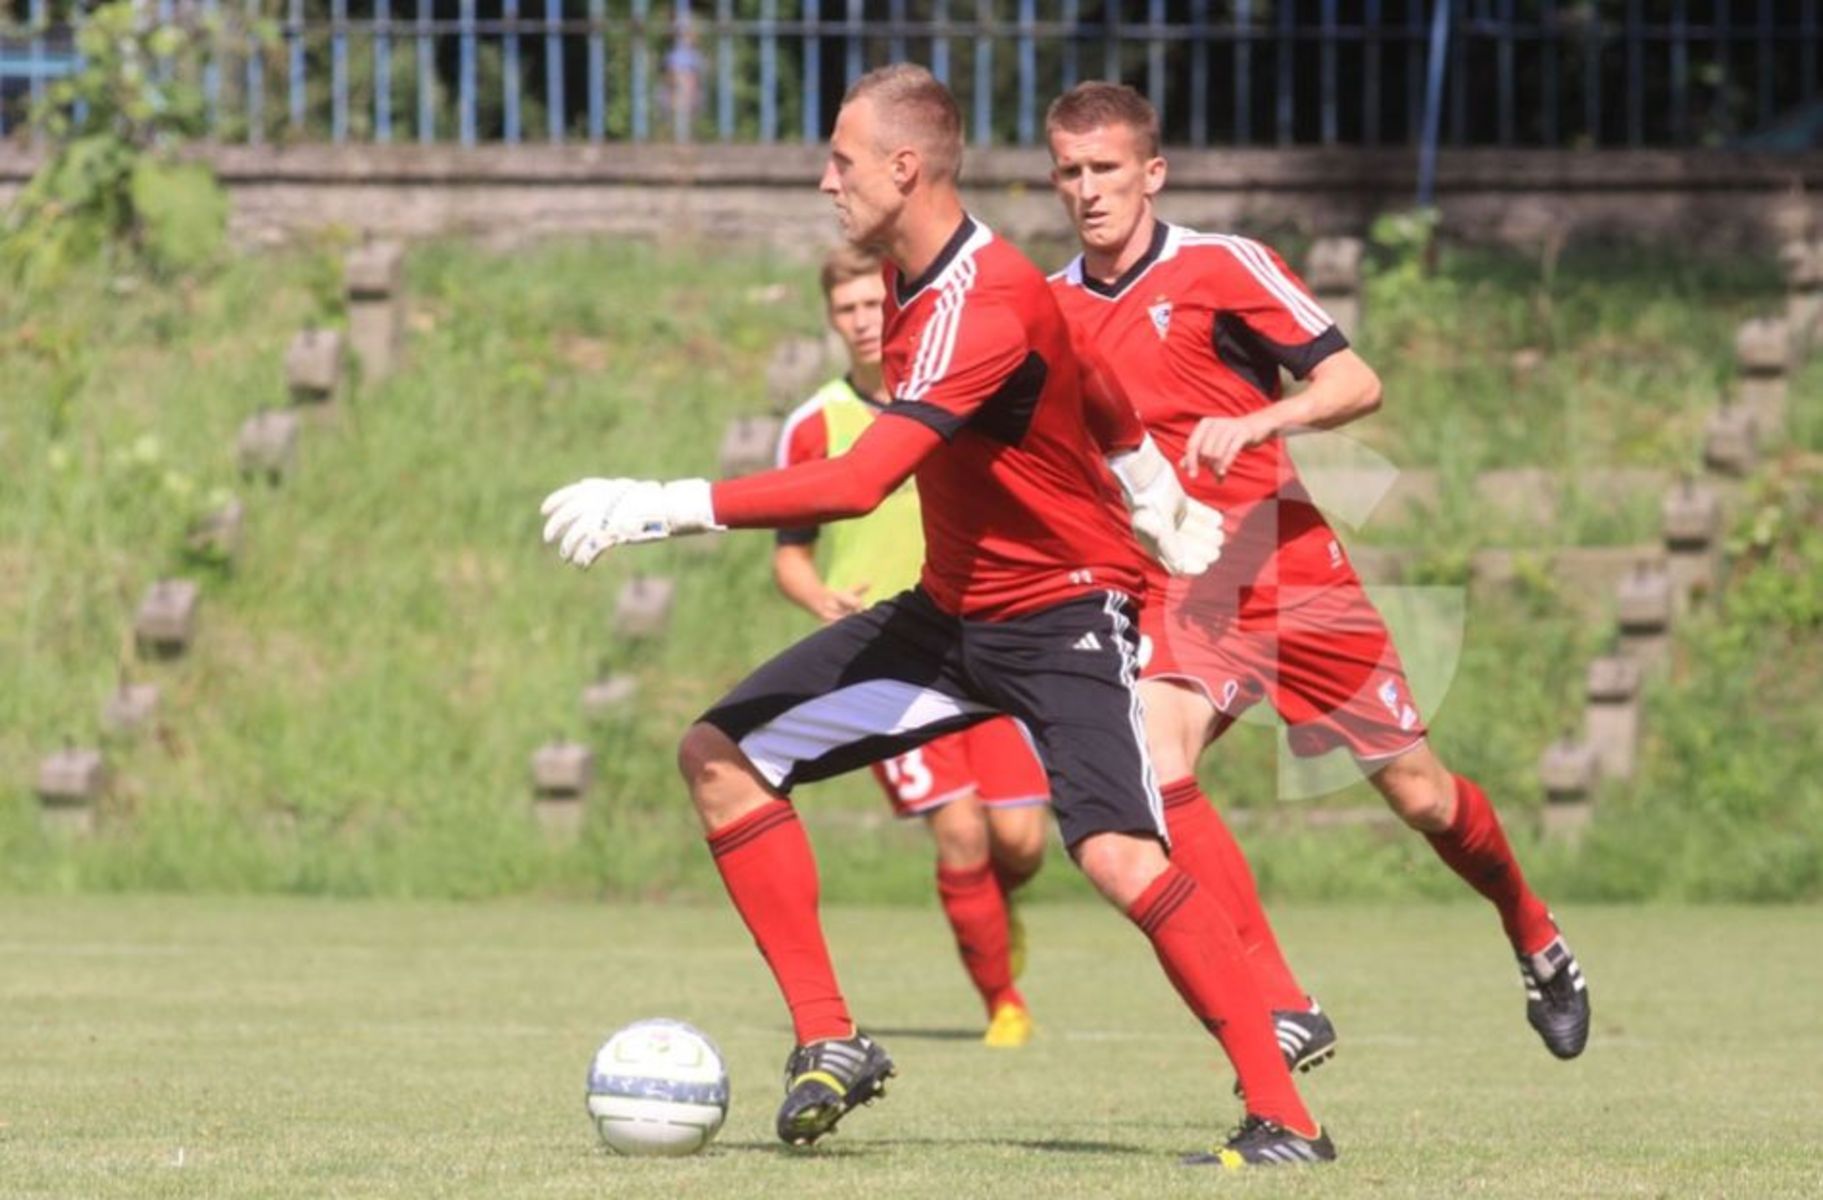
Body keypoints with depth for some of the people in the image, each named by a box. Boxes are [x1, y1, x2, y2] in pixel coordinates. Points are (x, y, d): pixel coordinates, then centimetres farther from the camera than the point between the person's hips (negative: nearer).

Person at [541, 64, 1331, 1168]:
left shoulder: (980, 308, -28)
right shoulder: (913, 279, 1)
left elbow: (855, 485, -38)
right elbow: (1086, 386, 19)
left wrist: (666, 507, -37)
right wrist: (1157, 500, 32)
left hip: (1060, 613, -9)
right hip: (952, 610, 9)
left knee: (1120, 857, -27)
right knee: (722, 758, 1)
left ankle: (1285, 1120, -21)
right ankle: (830, 1043, 4)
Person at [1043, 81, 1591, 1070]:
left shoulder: (1221, 267, -7)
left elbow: (1355, 385, -12)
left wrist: (1254, 425, -28)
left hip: (1292, 570, -2)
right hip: (1175, 590, 3)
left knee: (1420, 794, 4)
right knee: (1154, 763, -26)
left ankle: (1535, 941, 35)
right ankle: (1283, 1012, -24)